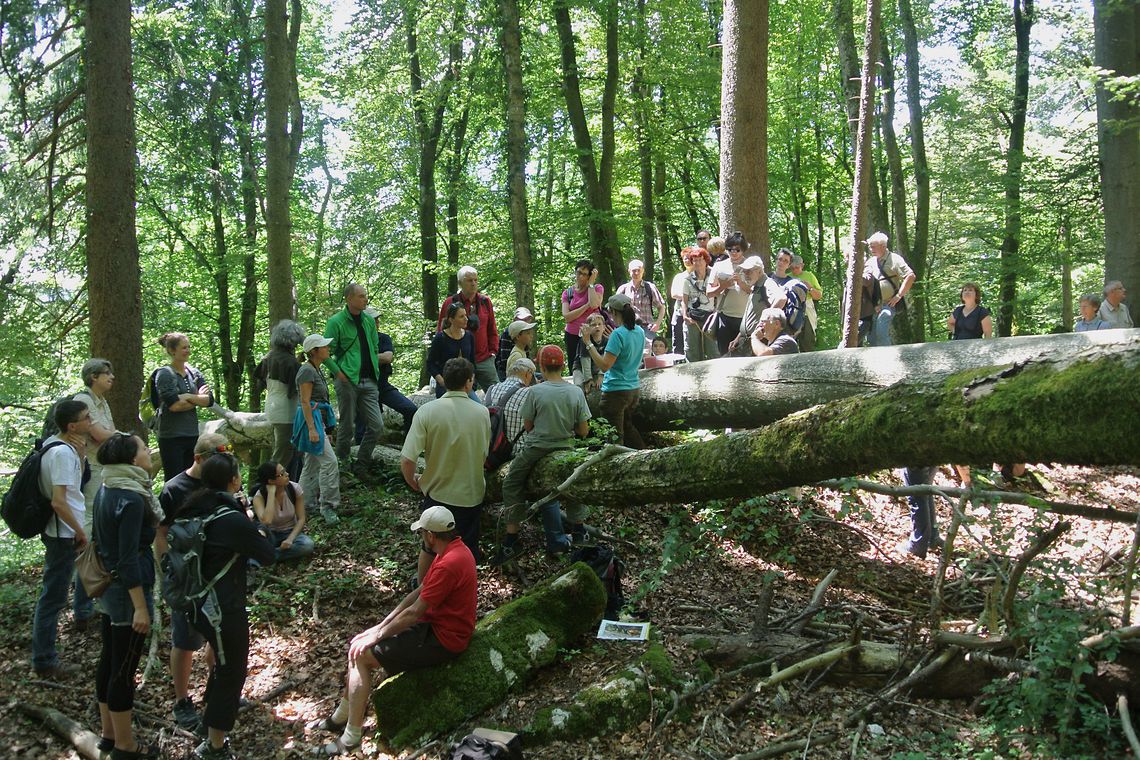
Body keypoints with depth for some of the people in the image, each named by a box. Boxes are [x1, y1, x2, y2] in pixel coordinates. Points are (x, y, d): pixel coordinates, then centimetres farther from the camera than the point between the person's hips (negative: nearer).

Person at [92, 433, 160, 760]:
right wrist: (140, 607, -22)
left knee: (109, 660, 18)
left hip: (106, 586, 9)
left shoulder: (107, 490, 5)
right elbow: (128, 558, -24)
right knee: (124, 668, 2)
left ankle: (109, 733, 31)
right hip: (127, 590, -9)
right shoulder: (131, 499, -22)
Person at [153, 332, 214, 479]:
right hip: (172, 437, -6)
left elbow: (209, 400, 1)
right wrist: (198, 398, -5)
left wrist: (188, 397, -12)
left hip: (192, 434, 6)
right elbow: (173, 405, -18)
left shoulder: (194, 373, 11)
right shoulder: (164, 374, -6)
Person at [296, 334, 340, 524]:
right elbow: (305, 402, -18)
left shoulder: (317, 370, 15)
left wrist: (326, 427, 25)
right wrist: (312, 429, -23)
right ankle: (328, 506, -7)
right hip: (311, 418, -10)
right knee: (329, 461, -12)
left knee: (312, 464, 13)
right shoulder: (307, 371, -14)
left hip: (319, 418, 10)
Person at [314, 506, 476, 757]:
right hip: (434, 625, 10)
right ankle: (342, 716, 18)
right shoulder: (453, 549, 5)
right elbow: (418, 593, 9)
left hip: (443, 640, -10)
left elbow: (414, 612, -23)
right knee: (359, 644, 8)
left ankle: (351, 737, -1)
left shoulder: (448, 564, -27)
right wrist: (380, 626, 5)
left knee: (362, 655, -10)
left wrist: (377, 635, -11)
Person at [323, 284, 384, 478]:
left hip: (369, 381, 6)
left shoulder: (369, 321, 12)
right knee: (347, 426, 2)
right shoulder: (336, 321, -6)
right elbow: (326, 352, -7)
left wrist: (375, 370, 12)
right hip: (347, 380, -5)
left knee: (377, 425, 0)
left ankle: (360, 466, 13)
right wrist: (338, 373, -14)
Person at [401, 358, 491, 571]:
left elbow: (407, 460, -19)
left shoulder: (427, 411, -17)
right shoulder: (482, 413, -11)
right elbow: (485, 454, 2)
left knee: (429, 548, 23)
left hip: (437, 493, 0)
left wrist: (413, 482, 0)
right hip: (471, 496, 0)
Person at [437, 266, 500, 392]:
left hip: (485, 359, 3)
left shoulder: (485, 302, 10)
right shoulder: (450, 303, 0)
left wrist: (493, 351, 6)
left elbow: (492, 330, 15)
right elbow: (441, 331, 2)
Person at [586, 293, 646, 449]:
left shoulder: (618, 334, -20)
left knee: (615, 436, 1)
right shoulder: (640, 332, 5)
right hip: (634, 389, 8)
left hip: (616, 391, -8)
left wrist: (589, 344, -20)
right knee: (627, 427, 26)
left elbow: (604, 365, -23)